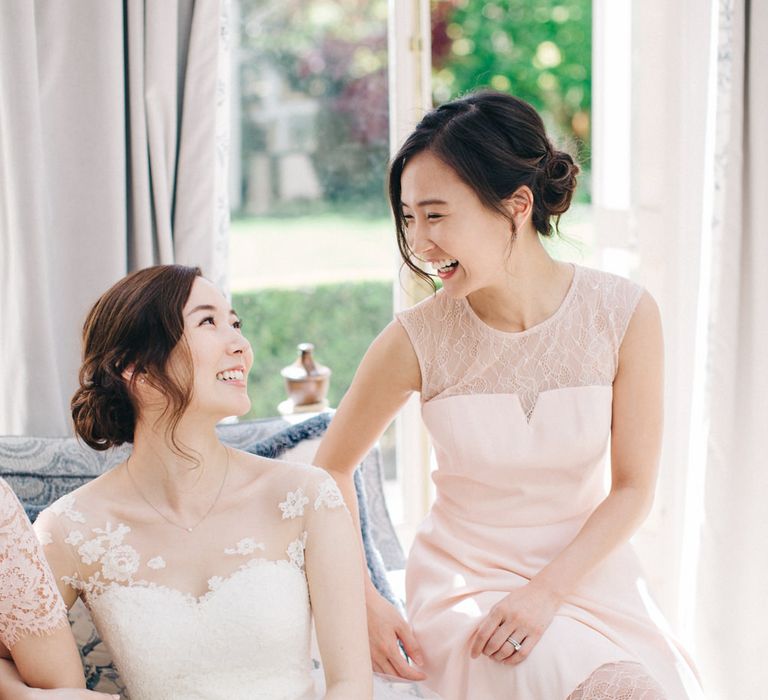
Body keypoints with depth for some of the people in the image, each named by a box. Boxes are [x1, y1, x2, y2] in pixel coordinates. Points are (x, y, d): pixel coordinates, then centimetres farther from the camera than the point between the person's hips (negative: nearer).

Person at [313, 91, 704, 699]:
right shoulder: (417, 341, -12)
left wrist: (546, 592, -16)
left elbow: (633, 488, -4)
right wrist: (363, 601, -8)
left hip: (588, 574, 3)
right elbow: (331, 467, 2)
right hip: (467, 587, -2)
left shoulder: (624, 313, -10)